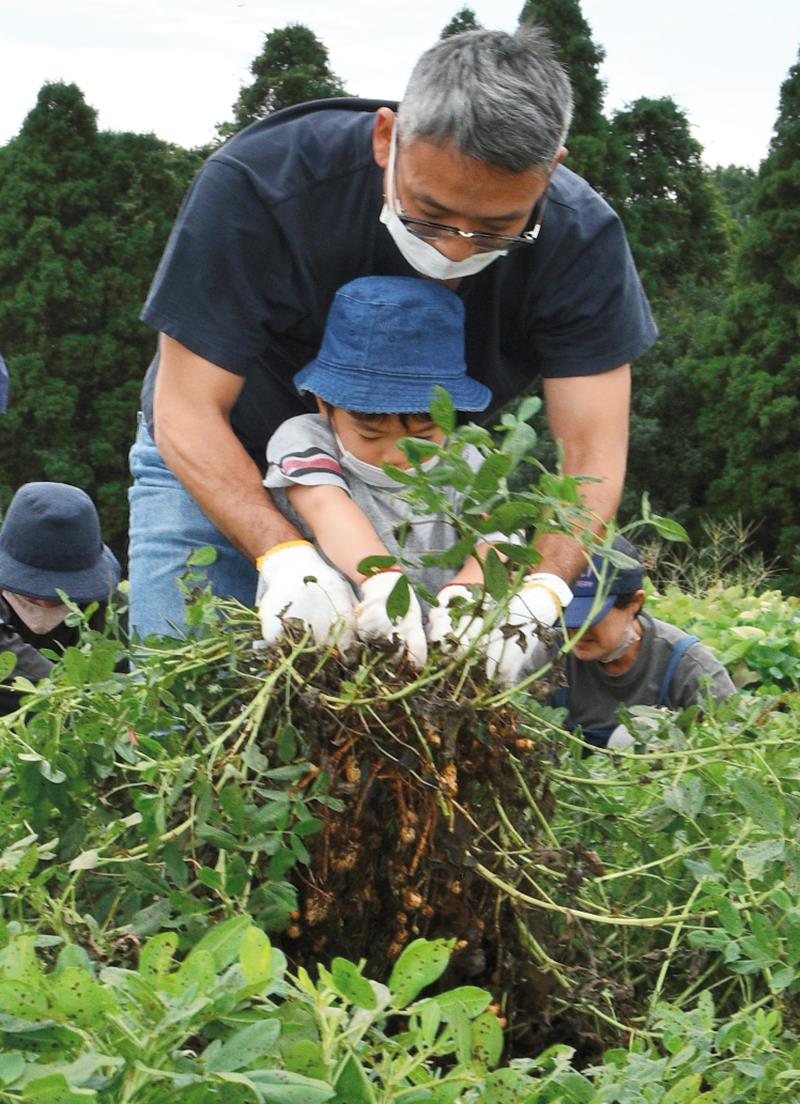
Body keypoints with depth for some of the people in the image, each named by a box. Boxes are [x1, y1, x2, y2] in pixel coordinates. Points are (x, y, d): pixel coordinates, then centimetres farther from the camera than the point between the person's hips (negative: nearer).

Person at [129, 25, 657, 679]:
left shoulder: (581, 239, -24)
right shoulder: (256, 186, -32)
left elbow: (592, 451, -26)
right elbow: (187, 411, -30)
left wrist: (541, 588, -46)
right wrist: (284, 555, -47)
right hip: (224, 468, -1)